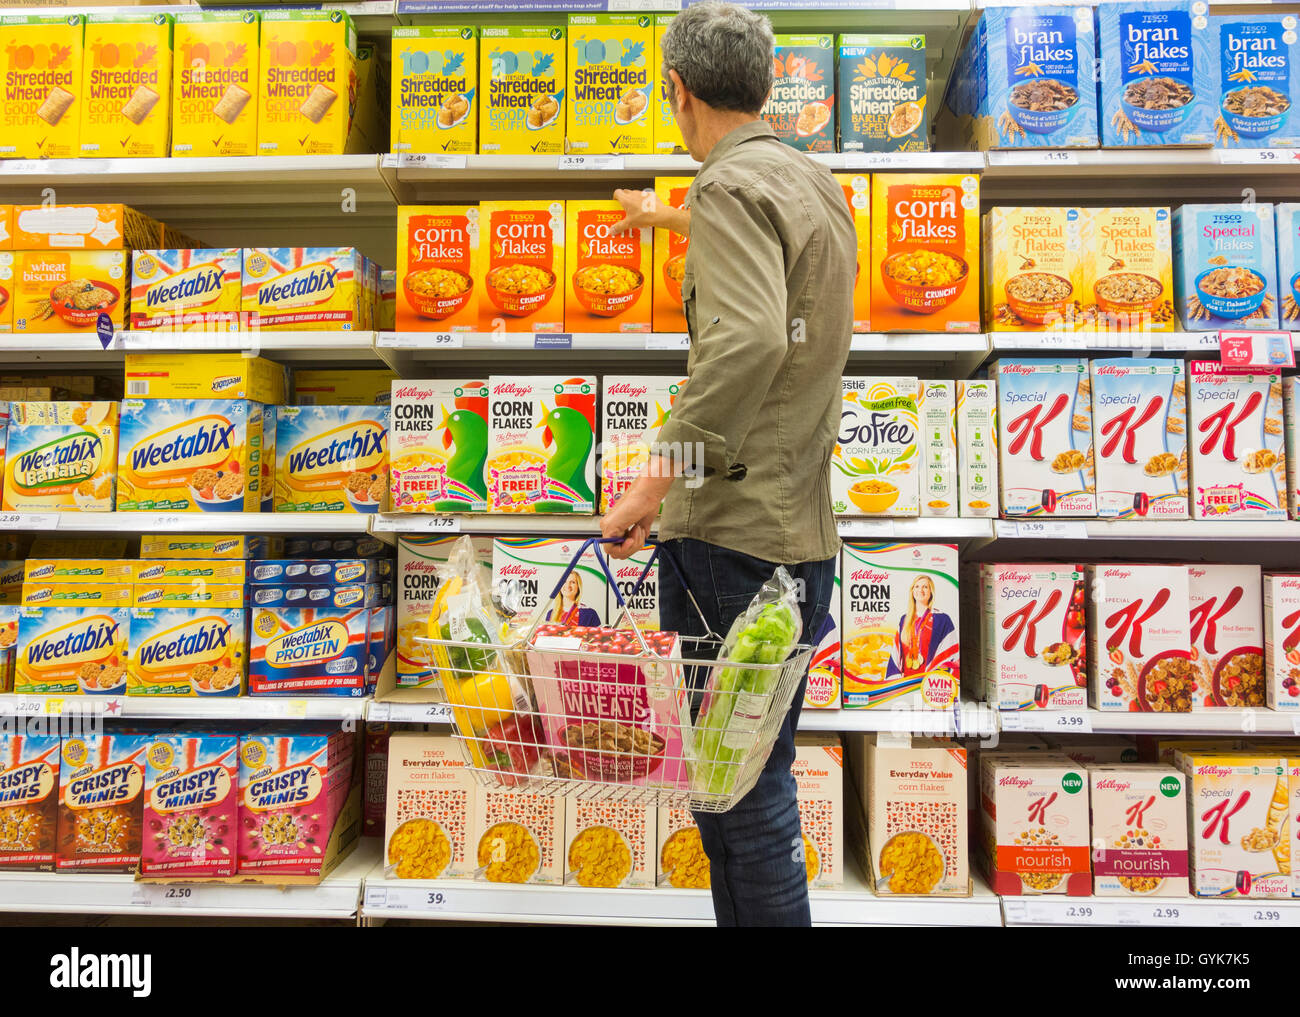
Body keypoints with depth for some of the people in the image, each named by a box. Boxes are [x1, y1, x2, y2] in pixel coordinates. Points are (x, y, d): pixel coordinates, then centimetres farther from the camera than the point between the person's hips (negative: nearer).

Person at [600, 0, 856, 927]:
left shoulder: (732, 186, -10)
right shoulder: (813, 182, 19)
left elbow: (748, 338, -29)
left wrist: (664, 471, -25)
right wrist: (672, 219, 56)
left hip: (732, 533, -10)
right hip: (803, 535, 10)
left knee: (739, 792, 1)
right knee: (753, 778, 19)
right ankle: (758, 907, 33)